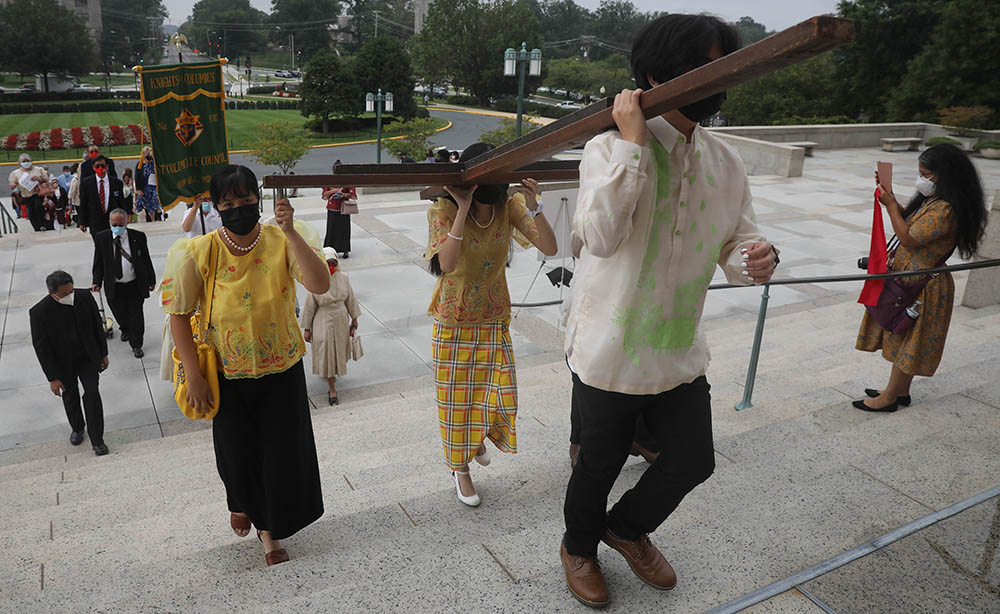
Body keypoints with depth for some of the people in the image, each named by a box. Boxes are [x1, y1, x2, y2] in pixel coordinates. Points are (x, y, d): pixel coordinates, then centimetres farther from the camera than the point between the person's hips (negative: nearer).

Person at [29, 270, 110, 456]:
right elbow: (41, 348, -16)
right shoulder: (39, 312, -24)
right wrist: (53, 378, -14)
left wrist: (103, 354, 6)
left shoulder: (85, 297, -16)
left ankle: (97, 439, 0)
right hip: (63, 363, -1)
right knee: (70, 398, 17)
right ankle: (77, 428, 45)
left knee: (92, 392, -11)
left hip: (88, 357, 1)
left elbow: (98, 326, -1)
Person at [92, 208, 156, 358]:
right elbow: (98, 262, 3)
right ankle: (125, 330, 51)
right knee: (120, 315, 18)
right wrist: (97, 282, -6)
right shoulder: (101, 237, -5)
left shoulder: (138, 237, -8)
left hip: (135, 285, -1)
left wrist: (151, 280, 6)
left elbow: (146, 260, 2)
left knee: (136, 316, 6)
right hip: (113, 287, 2)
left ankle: (136, 345, 23)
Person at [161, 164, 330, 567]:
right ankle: (241, 502, 53)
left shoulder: (281, 242, -12)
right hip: (229, 377, 0)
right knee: (237, 451, 16)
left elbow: (320, 285, -27)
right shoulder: (199, 253, -12)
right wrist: (193, 376, -7)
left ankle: (270, 529, 36)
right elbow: (179, 314, -6)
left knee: (281, 451, 9)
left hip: (282, 371, 0)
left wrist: (290, 231, -33)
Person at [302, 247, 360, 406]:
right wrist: (307, 329, -6)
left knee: (339, 349, 22)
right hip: (323, 323, -4)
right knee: (326, 354, 3)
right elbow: (310, 307, -11)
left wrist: (354, 319, 11)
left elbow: (350, 298, 5)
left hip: (341, 321, 4)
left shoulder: (342, 277, -8)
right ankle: (333, 390, 15)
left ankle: (332, 374, 52)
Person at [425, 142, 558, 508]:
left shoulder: (509, 206, -8)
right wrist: (463, 209, -36)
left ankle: (479, 437, 38)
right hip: (454, 323, -3)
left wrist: (533, 206, -29)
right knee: (457, 398, 8)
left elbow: (549, 248, -16)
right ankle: (461, 469, 32)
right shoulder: (445, 210, -18)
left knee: (502, 396, 2)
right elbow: (446, 264, -33)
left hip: (495, 320, 3)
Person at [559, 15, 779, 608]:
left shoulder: (727, 162, 1)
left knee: (693, 460, 15)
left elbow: (736, 243, 7)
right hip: (611, 352, -5)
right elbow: (600, 236, -32)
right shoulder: (610, 148, -16)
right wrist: (632, 143, -30)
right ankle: (579, 547, 45)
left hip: (680, 352, 5)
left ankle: (628, 526, 46)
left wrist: (756, 258, -17)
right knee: (599, 465, 14)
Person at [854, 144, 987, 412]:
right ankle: (900, 391, 30)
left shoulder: (946, 210, -24)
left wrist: (890, 205, -15)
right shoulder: (932, 200, 7)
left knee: (907, 341, 2)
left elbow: (908, 238, -23)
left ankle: (890, 397, 13)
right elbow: (906, 219, 18)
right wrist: (889, 194, 5)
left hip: (921, 285, -10)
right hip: (907, 279, 10)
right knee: (904, 339, 17)